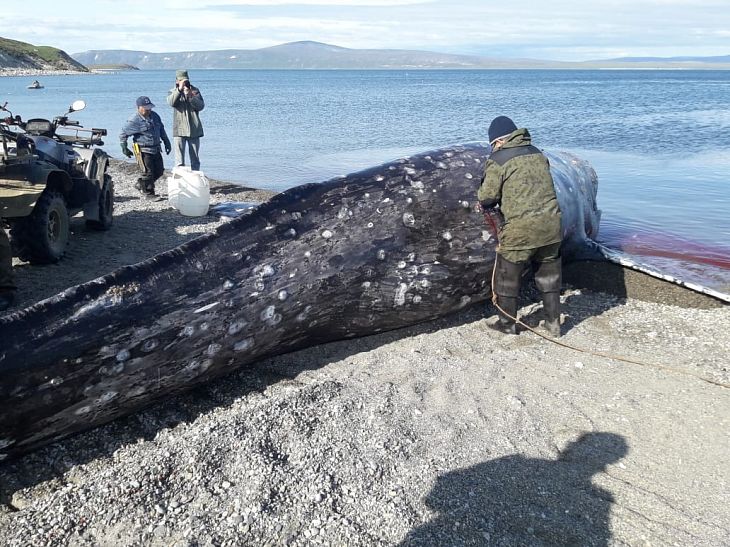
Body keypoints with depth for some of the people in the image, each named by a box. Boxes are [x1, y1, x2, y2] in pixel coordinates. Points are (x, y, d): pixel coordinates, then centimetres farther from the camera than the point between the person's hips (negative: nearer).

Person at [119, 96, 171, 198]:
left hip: (156, 149, 7)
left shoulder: (155, 116, 8)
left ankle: (141, 185, 30)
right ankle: (148, 193, 12)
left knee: (159, 171, 12)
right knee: (148, 172, -5)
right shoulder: (134, 121, -11)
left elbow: (161, 130, 22)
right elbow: (123, 134, -4)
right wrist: (124, 148, -4)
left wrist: (167, 143, 20)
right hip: (144, 150, -7)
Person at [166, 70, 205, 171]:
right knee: (179, 160, -5)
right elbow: (171, 102, -16)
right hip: (179, 130, -2)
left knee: (195, 159, 9)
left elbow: (201, 106, -4)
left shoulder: (195, 90, 8)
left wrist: (190, 96, -18)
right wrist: (179, 89, -25)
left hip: (194, 130, 2)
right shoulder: (173, 92, 6)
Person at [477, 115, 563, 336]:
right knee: (549, 275, 17)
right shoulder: (538, 154, 12)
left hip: (519, 229, -6)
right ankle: (553, 322, 25)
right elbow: (542, 188, 17)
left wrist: (486, 205, 15)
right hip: (550, 223, 6)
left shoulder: (498, 160, -7)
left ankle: (507, 323, 22)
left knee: (507, 276, 11)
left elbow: (487, 196, -10)